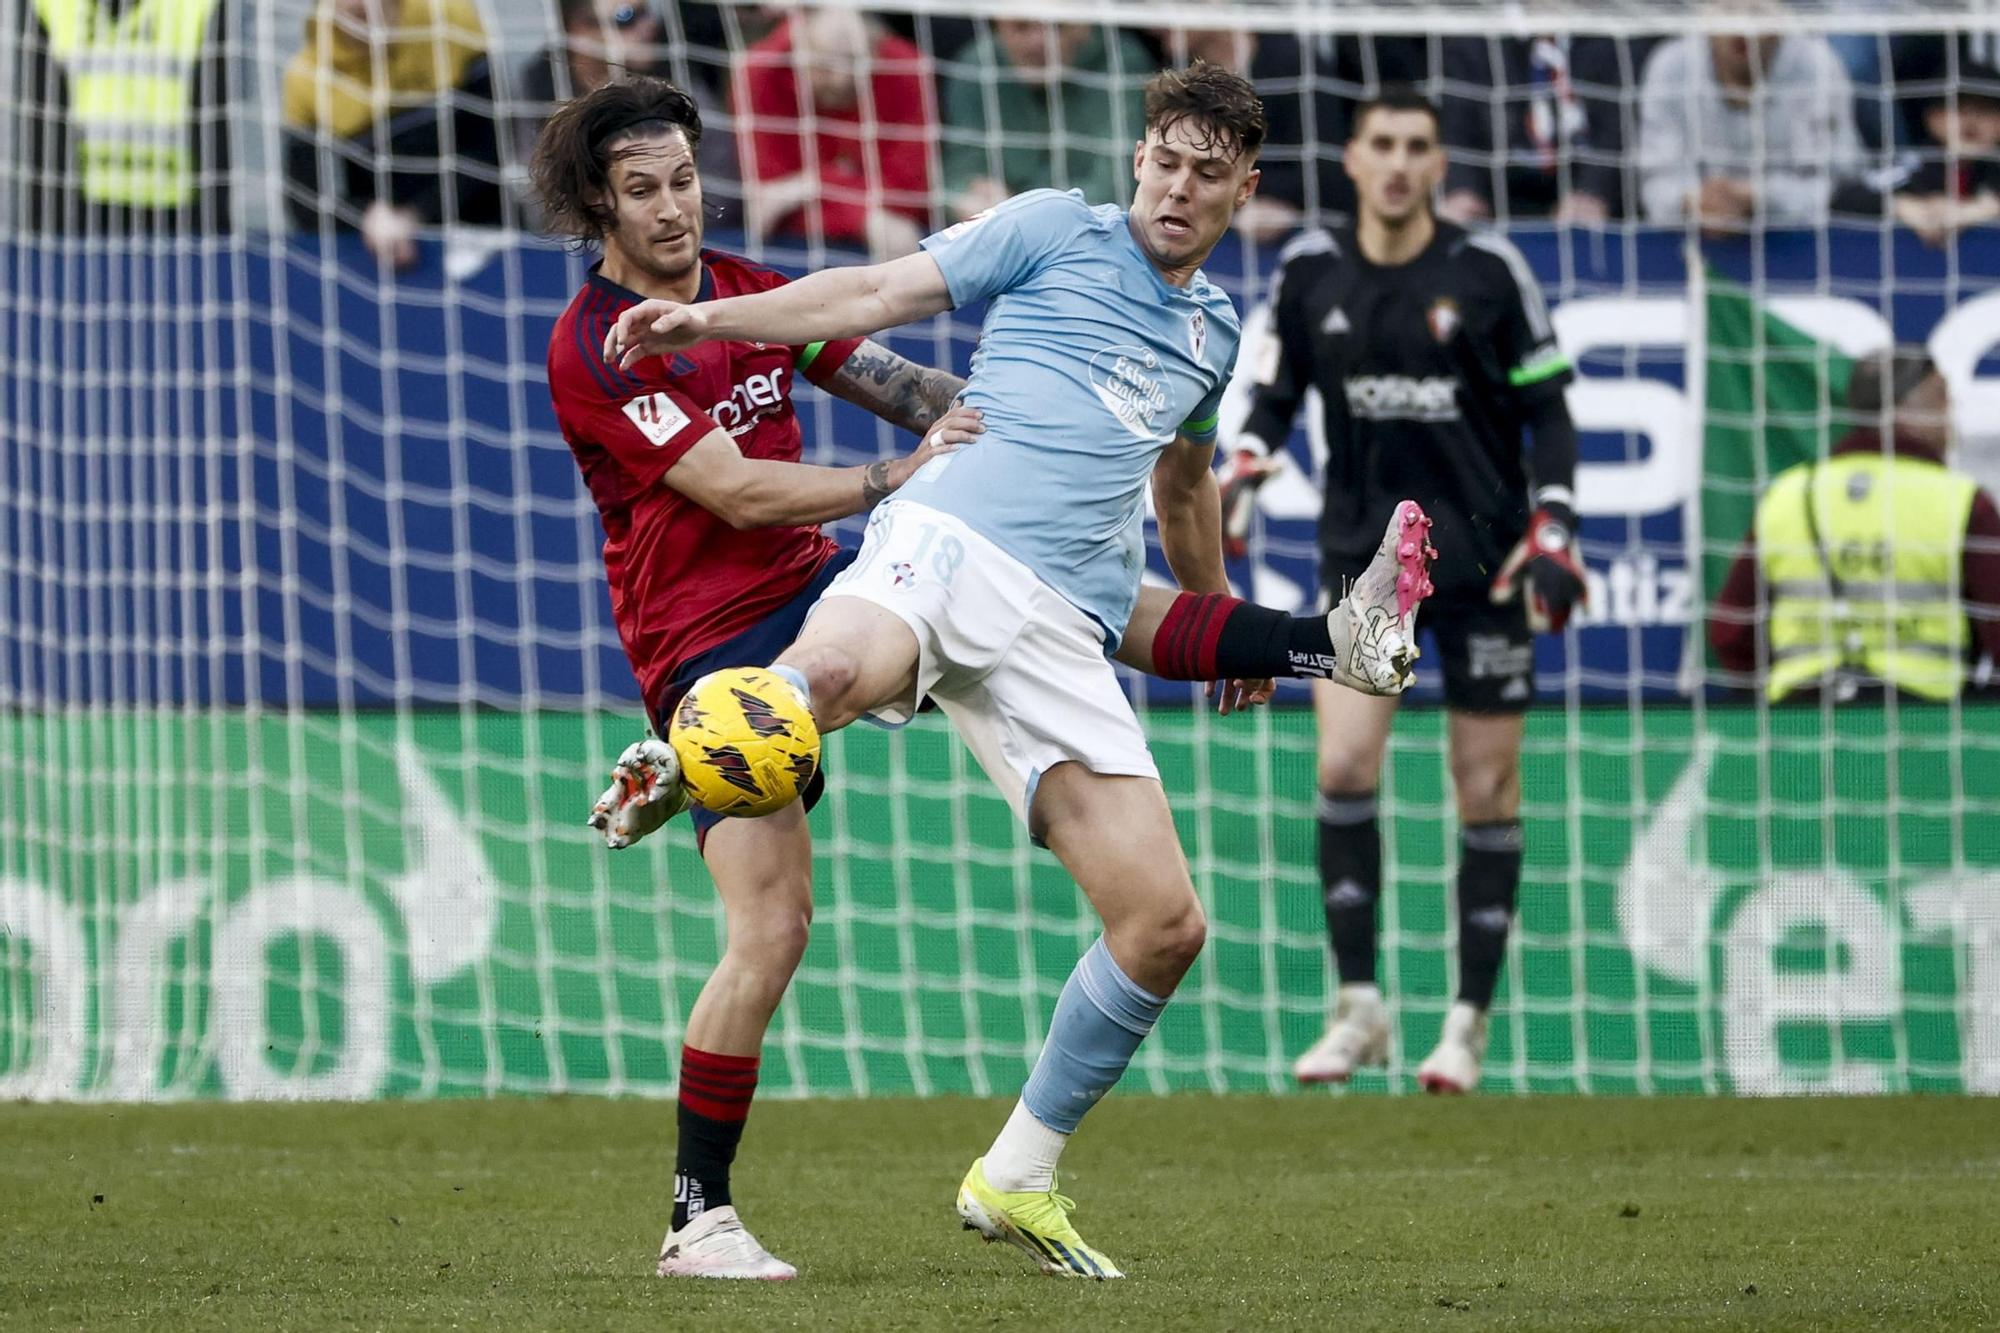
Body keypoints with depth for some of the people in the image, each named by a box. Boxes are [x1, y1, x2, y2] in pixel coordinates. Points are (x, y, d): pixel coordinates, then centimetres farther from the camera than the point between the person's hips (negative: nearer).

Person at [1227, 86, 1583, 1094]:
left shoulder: (1488, 272, -6)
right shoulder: (1308, 271, 0)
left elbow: (1548, 411, 0)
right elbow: (1275, 393, 10)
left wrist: (1551, 534, -11)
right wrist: (1245, 463, -12)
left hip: (1483, 556, -2)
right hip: (1362, 548, 2)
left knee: (1486, 787, 0)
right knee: (1343, 765, -12)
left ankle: (1468, 1022, 10)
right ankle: (1358, 1008, -3)